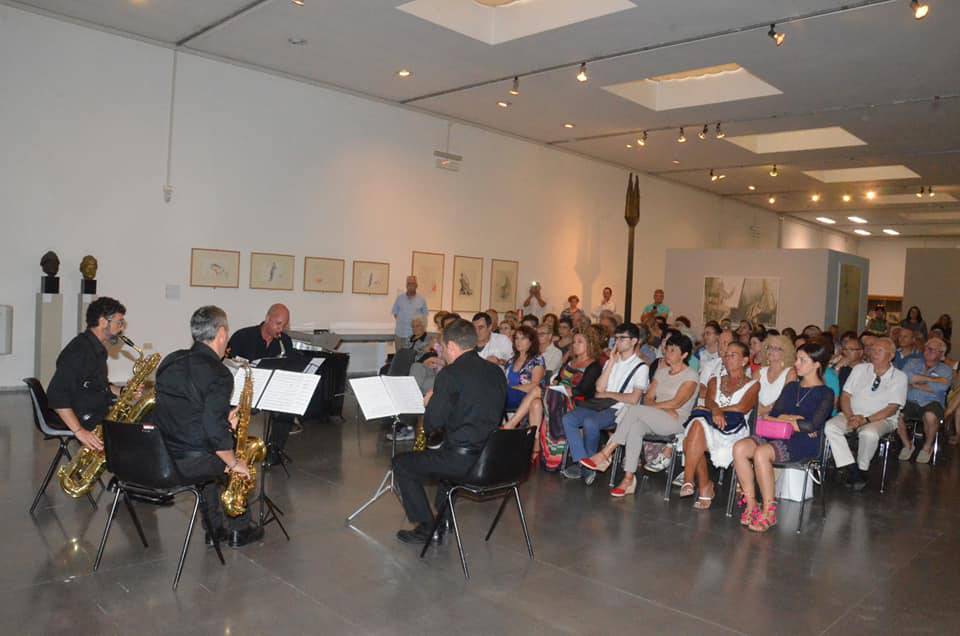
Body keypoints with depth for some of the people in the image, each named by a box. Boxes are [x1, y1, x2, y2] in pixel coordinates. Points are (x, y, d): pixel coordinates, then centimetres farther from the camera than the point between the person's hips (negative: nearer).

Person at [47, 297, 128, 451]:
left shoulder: (97, 350, 13)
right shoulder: (78, 351, -18)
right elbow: (56, 394, -26)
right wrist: (79, 431, -30)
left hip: (98, 414, 9)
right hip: (83, 420, -9)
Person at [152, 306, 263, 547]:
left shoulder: (170, 361, 6)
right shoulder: (218, 374, -20)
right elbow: (215, 430, -25)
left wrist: (223, 420, 14)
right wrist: (234, 464, -10)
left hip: (159, 455, 7)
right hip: (188, 463, -7)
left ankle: (214, 528, 38)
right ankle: (238, 530, 30)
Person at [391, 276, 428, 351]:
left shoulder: (421, 300, 3)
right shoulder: (400, 298, 5)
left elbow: (424, 315, 9)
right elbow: (395, 312, 12)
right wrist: (400, 321, 1)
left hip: (415, 334, -1)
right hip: (400, 333, 1)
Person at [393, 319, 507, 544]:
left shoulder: (450, 374, -14)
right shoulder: (496, 372, 8)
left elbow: (432, 425, -12)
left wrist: (430, 402, 9)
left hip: (463, 461, -8)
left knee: (401, 463, 13)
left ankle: (425, 526, 15)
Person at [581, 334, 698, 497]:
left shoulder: (690, 376, 1)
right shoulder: (662, 371, 20)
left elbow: (676, 403, -11)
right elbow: (648, 398, 12)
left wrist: (654, 406, -10)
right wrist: (663, 409, -6)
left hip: (676, 422, -5)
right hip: (655, 420, 5)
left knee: (634, 410, -30)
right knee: (636, 426, -32)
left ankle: (605, 454, -28)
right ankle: (629, 478, -36)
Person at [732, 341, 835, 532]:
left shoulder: (825, 394, 3)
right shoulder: (791, 387, 22)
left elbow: (812, 425, -11)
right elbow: (773, 414, 13)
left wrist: (783, 420, -1)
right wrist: (793, 421, -6)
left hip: (803, 443, -6)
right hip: (777, 437, 6)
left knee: (761, 453, -34)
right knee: (739, 448, -23)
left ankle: (768, 511, -21)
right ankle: (751, 504, -15)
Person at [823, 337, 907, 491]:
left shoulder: (899, 377, 2)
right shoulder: (859, 369, 11)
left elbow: (892, 408, -6)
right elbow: (845, 396, 6)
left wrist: (865, 420, -18)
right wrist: (850, 417, -12)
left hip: (881, 419, -3)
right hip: (852, 415, 3)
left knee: (869, 433, -37)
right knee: (830, 426, -27)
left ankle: (862, 470, -13)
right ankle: (852, 470, -22)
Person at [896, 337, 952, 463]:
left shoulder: (945, 370, 9)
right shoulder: (913, 362, 16)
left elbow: (941, 386, -12)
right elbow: (904, 375, -7)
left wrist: (916, 384, -6)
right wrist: (929, 378, -10)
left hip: (932, 403, -2)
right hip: (910, 401, 2)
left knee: (930, 416, -37)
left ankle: (927, 447, -6)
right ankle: (907, 445, -1)